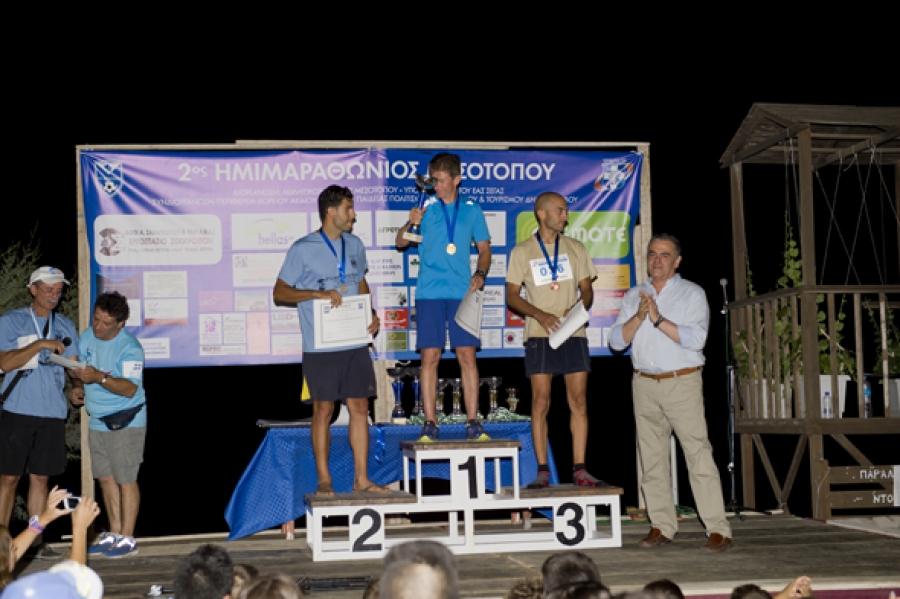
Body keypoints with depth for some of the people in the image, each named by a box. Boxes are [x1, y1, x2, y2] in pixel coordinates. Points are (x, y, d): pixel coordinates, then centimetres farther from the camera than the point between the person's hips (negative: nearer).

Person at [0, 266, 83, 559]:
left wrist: (76, 388, -7)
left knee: (40, 478, 7)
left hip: (52, 413, 4)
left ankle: (37, 541, 12)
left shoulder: (66, 326, 14)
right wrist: (40, 344, -17)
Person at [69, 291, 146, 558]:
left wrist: (99, 377, -38)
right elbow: (76, 365, 16)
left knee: (126, 480, -3)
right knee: (105, 478, 11)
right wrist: (76, 371, -8)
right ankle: (114, 534, 21)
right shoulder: (87, 336, 5)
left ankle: (127, 539, 3)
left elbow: (130, 388, -25)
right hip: (98, 422, 7)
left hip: (126, 423, -7)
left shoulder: (129, 348, -17)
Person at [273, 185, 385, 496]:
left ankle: (361, 478, 12)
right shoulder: (303, 249, -6)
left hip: (355, 342, 5)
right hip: (320, 346, -5)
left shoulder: (355, 245, 11)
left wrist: (372, 314, 5)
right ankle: (324, 480, 11)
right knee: (323, 410, 2)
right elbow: (280, 292, -5)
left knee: (359, 407, 5)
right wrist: (318, 294, -18)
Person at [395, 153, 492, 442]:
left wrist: (481, 273, -3)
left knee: (467, 356, -1)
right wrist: (411, 224, -16)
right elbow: (401, 242, 5)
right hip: (430, 293, -1)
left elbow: (484, 247, 15)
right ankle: (430, 424, 3)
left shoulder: (472, 209, 8)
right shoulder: (426, 207, 5)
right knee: (430, 356, -2)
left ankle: (473, 423, 4)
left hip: (462, 293, 1)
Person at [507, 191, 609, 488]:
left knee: (579, 402, -1)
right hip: (540, 335, -2)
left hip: (574, 334, 3)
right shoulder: (522, 251, 5)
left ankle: (579, 470, 3)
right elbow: (512, 296, 2)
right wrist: (540, 315, -14)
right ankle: (542, 471, 0)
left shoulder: (576, 248, 12)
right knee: (540, 402, -4)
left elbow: (587, 289, 12)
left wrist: (579, 308, -10)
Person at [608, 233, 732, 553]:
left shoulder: (692, 294, 2)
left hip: (682, 383, -4)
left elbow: (696, 338, -12)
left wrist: (658, 319, -17)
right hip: (645, 384, 4)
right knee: (652, 458, 4)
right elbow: (617, 341, 4)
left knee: (699, 455, -8)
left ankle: (718, 530, -7)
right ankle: (662, 527, 11)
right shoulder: (633, 296, 14)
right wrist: (639, 316, -11)